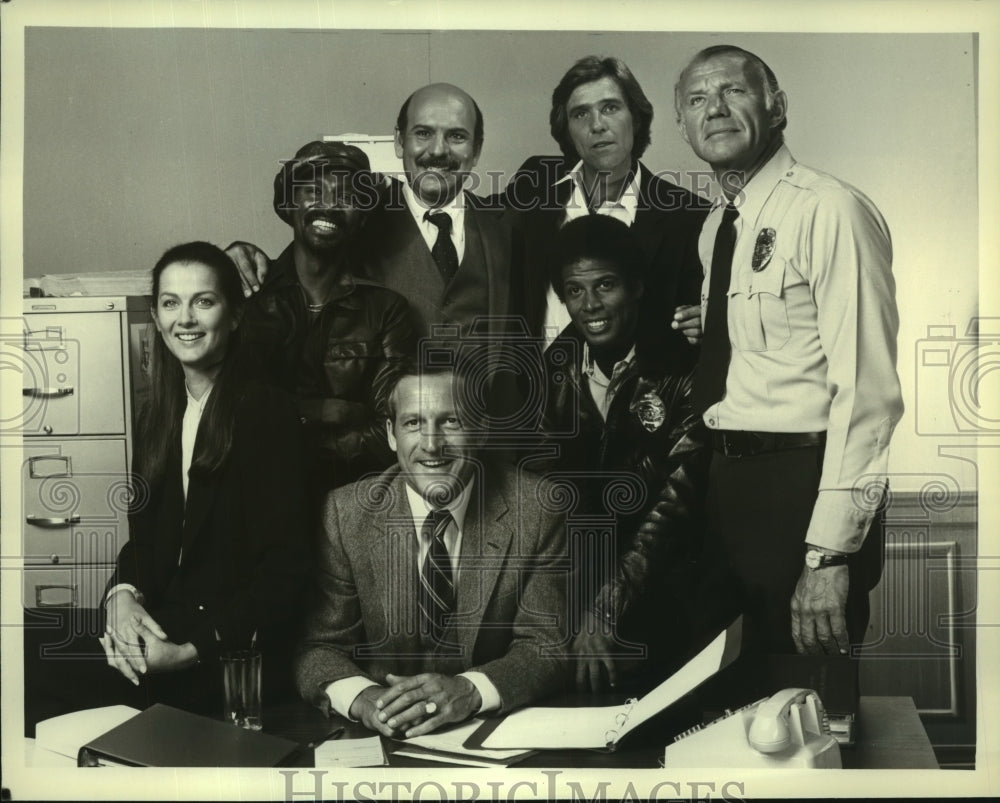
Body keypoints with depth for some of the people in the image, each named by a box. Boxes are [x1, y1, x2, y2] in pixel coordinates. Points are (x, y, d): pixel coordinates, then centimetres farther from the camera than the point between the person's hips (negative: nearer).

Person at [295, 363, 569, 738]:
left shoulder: (535, 506, -6)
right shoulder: (347, 513, -3)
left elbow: (546, 647, -6)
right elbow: (320, 647, -3)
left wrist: (470, 691, -25)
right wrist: (361, 696, -26)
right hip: (382, 734, 2)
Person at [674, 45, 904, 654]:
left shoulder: (830, 210, -14)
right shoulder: (715, 227, 13)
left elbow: (868, 391, -19)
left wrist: (829, 553, -22)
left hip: (800, 488, -8)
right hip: (725, 484, 8)